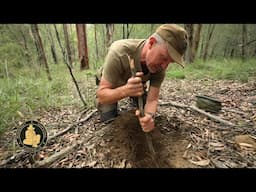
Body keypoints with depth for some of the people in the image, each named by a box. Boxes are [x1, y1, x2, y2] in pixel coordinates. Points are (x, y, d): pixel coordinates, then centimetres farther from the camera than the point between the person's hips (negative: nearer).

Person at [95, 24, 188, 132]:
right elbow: (101, 95, -37)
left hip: (135, 83, 3)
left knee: (150, 115, -1)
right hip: (109, 86, -2)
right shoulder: (119, 52, -40)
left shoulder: (160, 65, -27)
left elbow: (152, 100, -26)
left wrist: (149, 115, -48)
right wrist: (124, 91, -56)